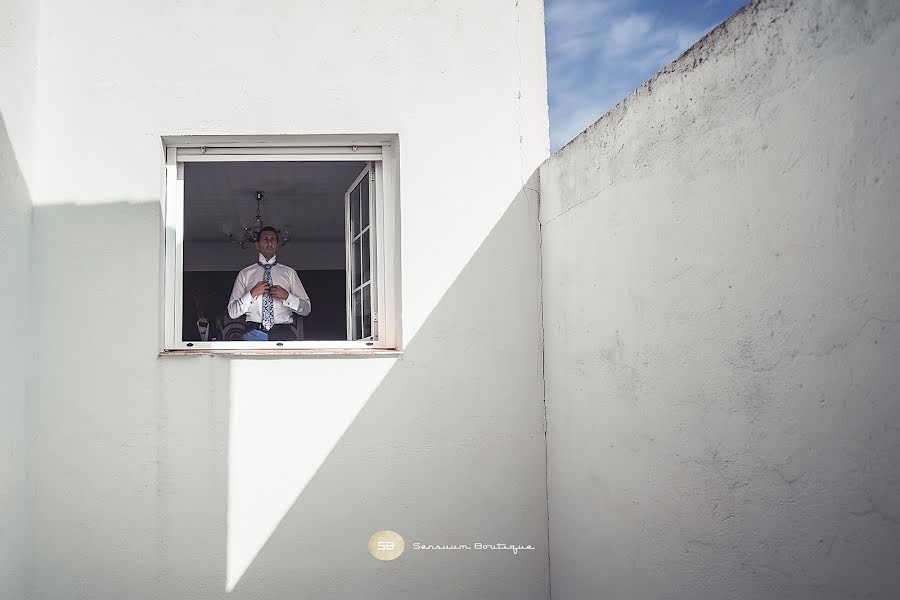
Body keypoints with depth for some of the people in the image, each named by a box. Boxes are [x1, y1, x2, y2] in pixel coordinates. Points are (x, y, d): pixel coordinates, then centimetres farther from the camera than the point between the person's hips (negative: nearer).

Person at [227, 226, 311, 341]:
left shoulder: (289, 273, 15)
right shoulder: (245, 274, 13)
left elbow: (306, 309, 11)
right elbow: (232, 312, 7)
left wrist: (287, 296, -5)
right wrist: (252, 294, -6)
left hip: (282, 334, 1)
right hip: (254, 334, 0)